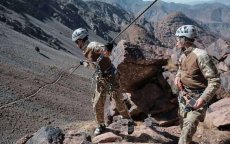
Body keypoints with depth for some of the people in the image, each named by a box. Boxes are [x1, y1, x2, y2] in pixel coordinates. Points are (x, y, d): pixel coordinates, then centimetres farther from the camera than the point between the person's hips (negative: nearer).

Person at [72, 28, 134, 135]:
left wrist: (107, 49, -59)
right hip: (100, 80, 8)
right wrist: (84, 63, 44)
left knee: (119, 102, -3)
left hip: (111, 77, -8)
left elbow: (105, 51, -39)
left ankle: (130, 121, 19)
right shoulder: (86, 51, 9)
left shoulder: (92, 45, -17)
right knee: (97, 105, 9)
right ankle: (101, 125, 29)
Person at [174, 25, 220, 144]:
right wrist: (178, 76, 2)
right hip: (184, 94, 8)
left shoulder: (200, 55, -24)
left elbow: (215, 81, -23)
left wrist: (204, 99, -31)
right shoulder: (183, 55, 1)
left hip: (197, 97, -8)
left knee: (189, 126, -14)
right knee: (183, 124, 19)